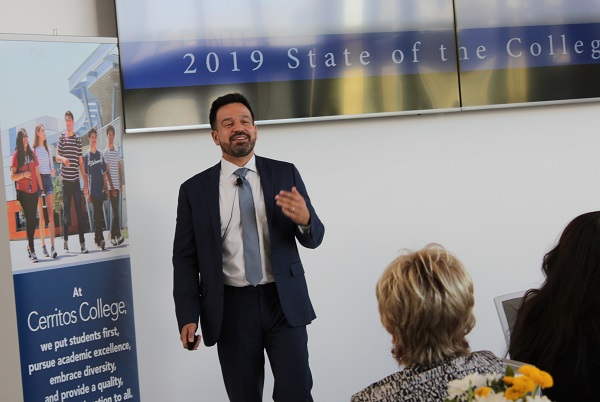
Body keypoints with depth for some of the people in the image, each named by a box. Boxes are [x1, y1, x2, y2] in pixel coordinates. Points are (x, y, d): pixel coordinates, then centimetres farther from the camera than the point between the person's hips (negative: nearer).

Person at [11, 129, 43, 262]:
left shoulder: (32, 153, 10)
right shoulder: (16, 155, -5)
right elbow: (12, 177, -6)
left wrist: (41, 189, 10)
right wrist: (23, 174, -22)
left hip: (34, 191, 5)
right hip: (23, 192, -5)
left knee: (33, 219, 7)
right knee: (29, 218, -9)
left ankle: (30, 245, 21)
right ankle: (32, 250, -7)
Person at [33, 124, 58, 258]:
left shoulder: (48, 149, 14)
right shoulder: (33, 150, -2)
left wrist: (53, 172, -3)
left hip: (48, 180, 4)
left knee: (51, 214, -5)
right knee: (42, 216, -1)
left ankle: (52, 246, -10)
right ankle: (43, 245, 6)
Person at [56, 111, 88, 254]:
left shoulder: (78, 139, 9)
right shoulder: (61, 138, 3)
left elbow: (81, 162, 11)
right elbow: (57, 157, 1)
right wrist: (63, 159, -24)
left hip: (76, 180, 2)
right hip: (65, 180, -2)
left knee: (79, 211, -1)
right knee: (66, 211, 3)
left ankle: (82, 243, 0)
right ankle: (66, 241, 13)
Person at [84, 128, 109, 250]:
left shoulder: (100, 155, 11)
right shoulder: (87, 156, -2)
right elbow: (85, 175, -3)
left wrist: (106, 186, 7)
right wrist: (87, 192, -7)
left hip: (101, 188, 4)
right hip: (93, 189, -4)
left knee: (98, 214, 9)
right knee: (98, 214, -10)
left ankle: (97, 237, 18)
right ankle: (100, 238, -13)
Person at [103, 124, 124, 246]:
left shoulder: (117, 150, 12)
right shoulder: (105, 152, -8)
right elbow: (107, 171, -11)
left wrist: (121, 184, 13)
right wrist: (112, 188, -14)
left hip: (117, 185, 6)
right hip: (111, 186, -6)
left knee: (116, 211, 8)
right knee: (115, 211, -6)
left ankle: (113, 236, 13)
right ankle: (117, 236, -2)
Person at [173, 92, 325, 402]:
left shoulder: (285, 174, 4)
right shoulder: (194, 190, 2)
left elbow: (314, 238, 4)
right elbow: (185, 259, 3)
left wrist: (304, 220, -20)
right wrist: (188, 317, -7)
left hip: (283, 303, 0)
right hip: (231, 308, 0)